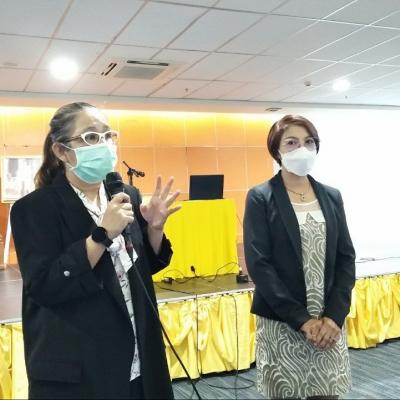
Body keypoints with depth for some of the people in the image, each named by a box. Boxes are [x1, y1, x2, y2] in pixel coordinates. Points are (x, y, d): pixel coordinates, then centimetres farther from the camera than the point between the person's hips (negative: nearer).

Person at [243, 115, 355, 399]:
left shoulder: (332, 196, 8)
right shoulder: (261, 198, -5)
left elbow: (346, 258, 5)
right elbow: (258, 264, -11)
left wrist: (335, 316, -7)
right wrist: (302, 319, -15)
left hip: (329, 323, 4)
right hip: (282, 324, -3)